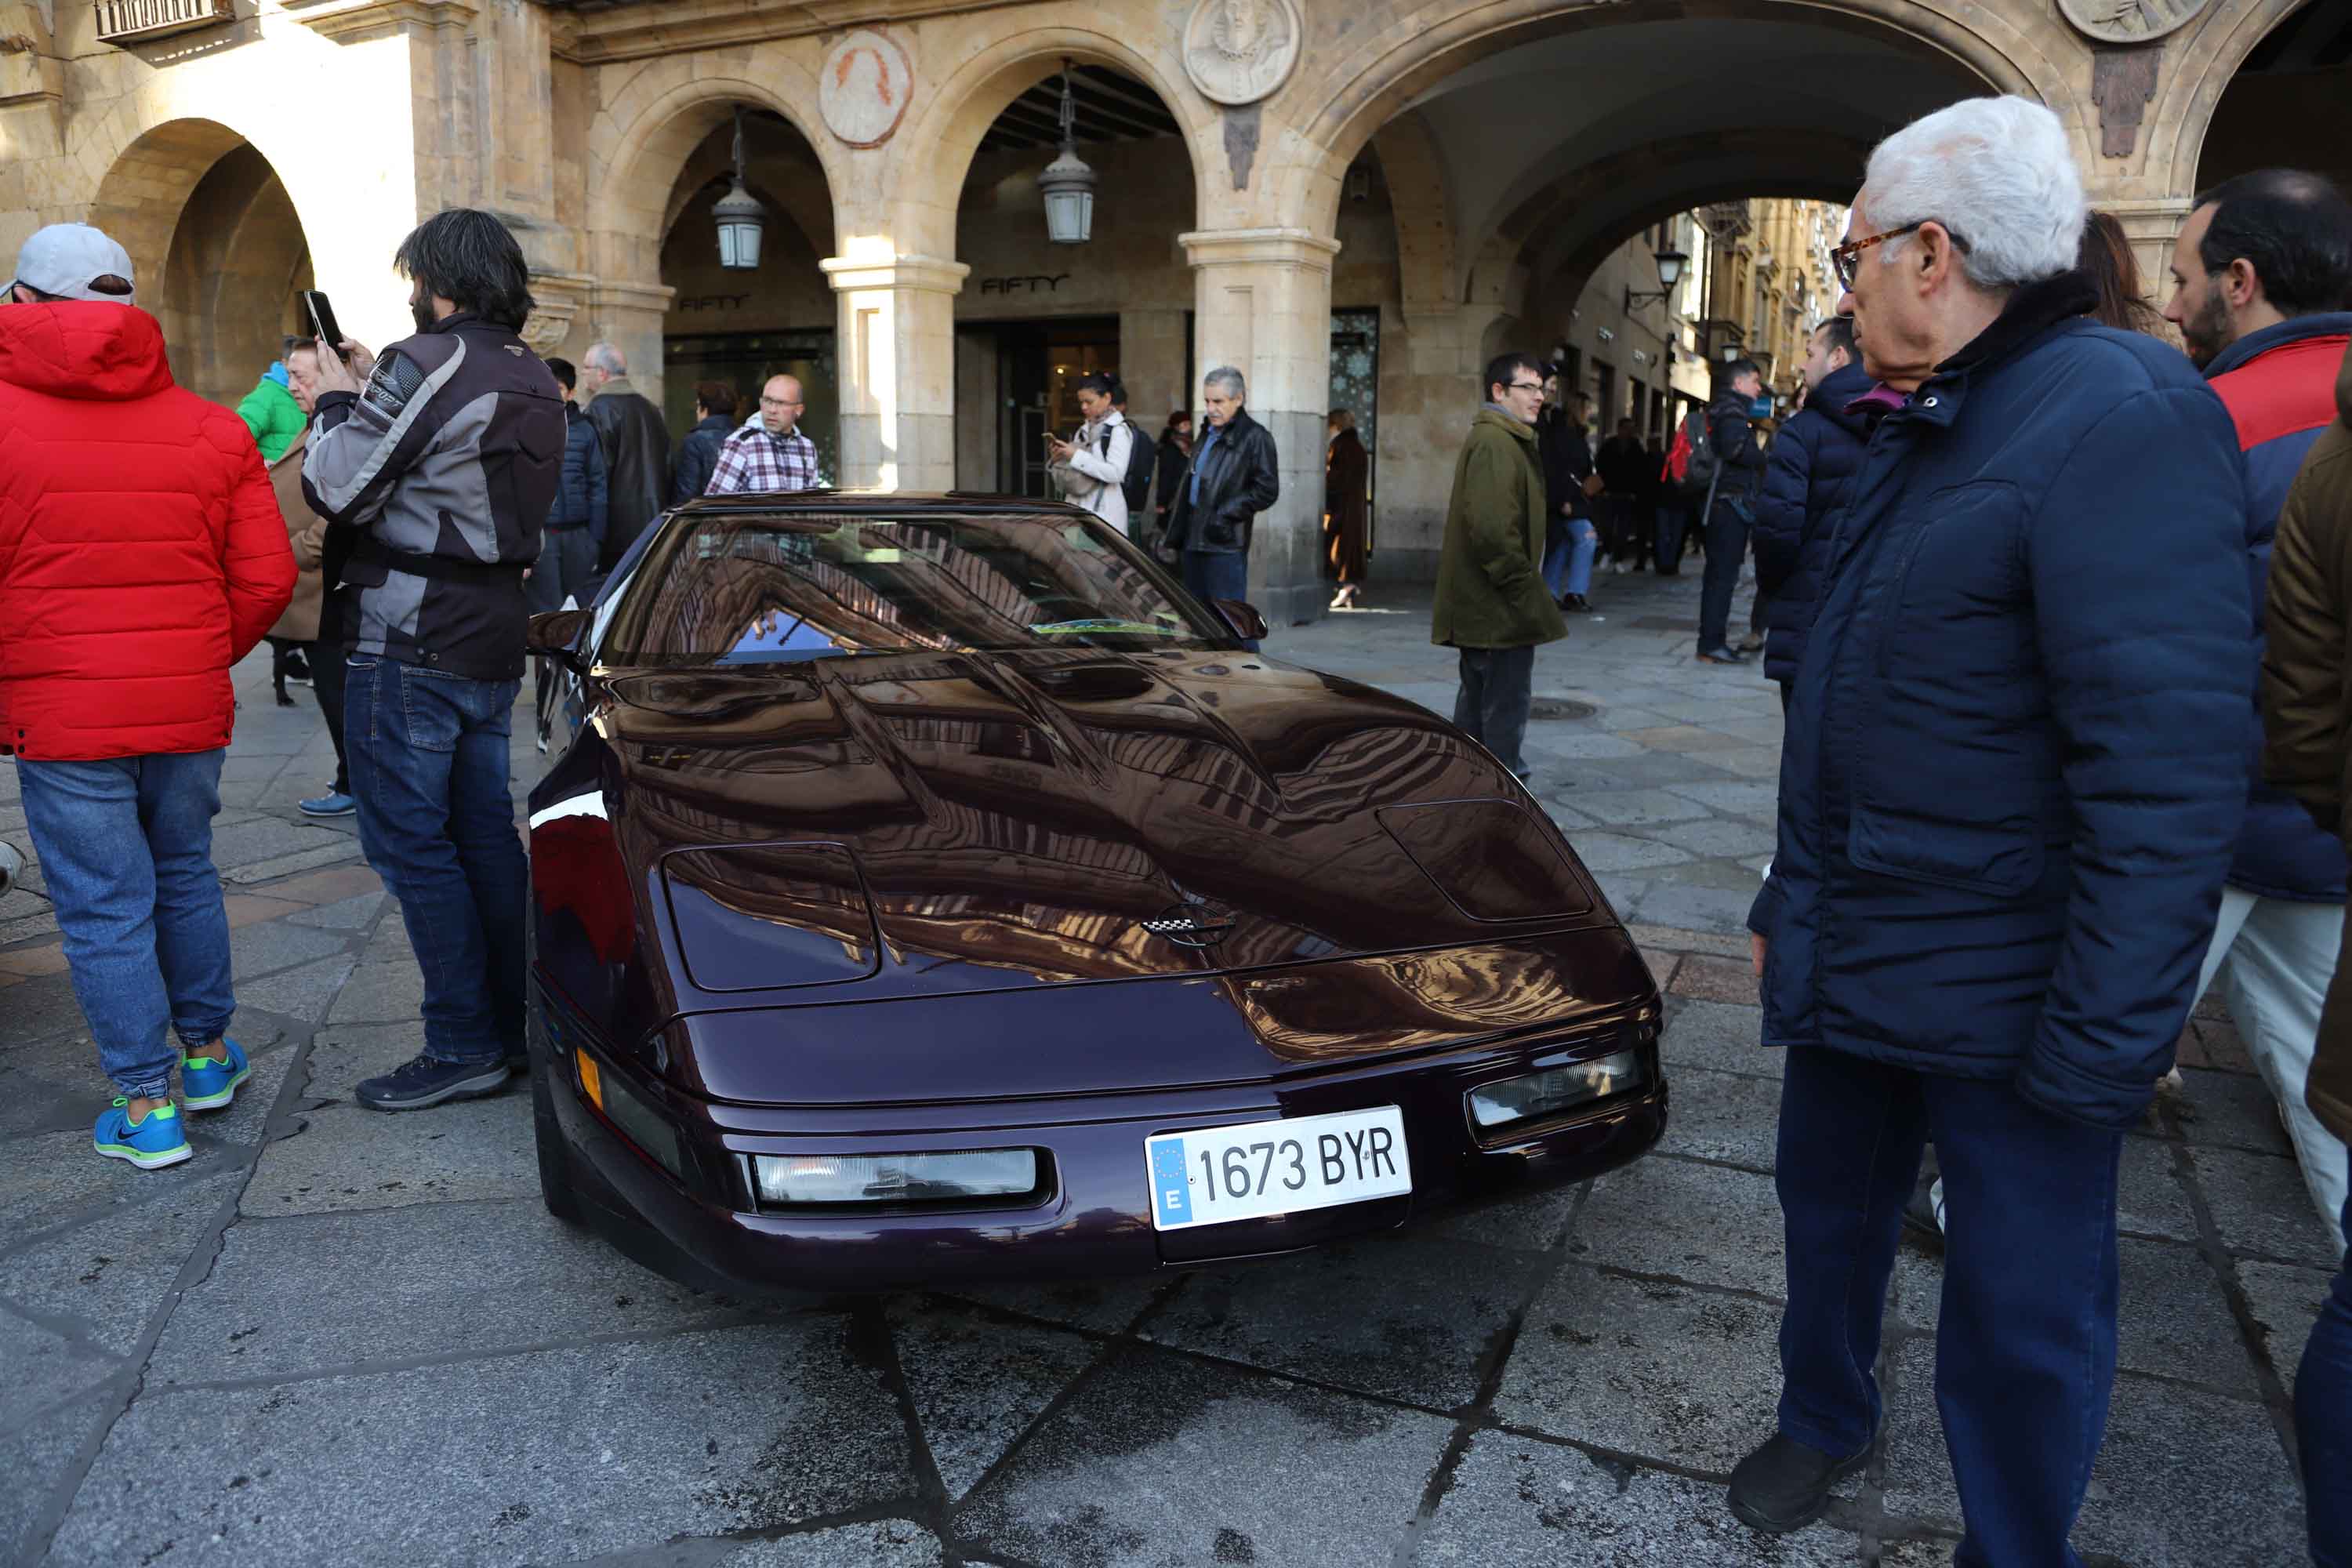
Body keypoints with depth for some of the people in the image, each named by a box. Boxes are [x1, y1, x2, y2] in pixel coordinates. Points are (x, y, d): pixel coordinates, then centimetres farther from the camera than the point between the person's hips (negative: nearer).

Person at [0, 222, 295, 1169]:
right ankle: (208, 1056, 33)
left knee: (103, 907, 4)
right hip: (191, 704, 4)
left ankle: (147, 1109, 10)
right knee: (185, 876, 21)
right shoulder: (213, 429, 2)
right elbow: (267, 577, 1)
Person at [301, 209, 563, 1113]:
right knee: (484, 834, 13)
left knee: (409, 842, -3)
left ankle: (463, 1046, 0)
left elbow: (336, 490, -13)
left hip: (410, 645, -8)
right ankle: (518, 1027, 19)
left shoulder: (428, 363, -13)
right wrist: (373, 393, 15)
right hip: (492, 639, 9)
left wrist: (337, 403, 3)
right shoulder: (533, 381, 14)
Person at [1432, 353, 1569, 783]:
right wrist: (1524, 591, -20)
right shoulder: (1496, 443, -16)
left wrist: (1525, 588, 19)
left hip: (1478, 609, 11)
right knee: (1508, 704, -6)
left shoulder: (1501, 440, 19)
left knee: (1477, 698, 17)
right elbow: (1493, 529, -25)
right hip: (1502, 608, -11)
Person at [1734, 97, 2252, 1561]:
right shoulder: (1921, 436, 12)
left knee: (2021, 1317, 7)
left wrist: (2103, 1049, -23)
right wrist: (1789, 902, 20)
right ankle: (1825, 1416, 47)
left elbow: (2166, 775, -25)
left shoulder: (2120, 417, -20)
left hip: (2001, 1002, -9)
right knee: (1832, 1208, 23)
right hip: (1849, 969, 9)